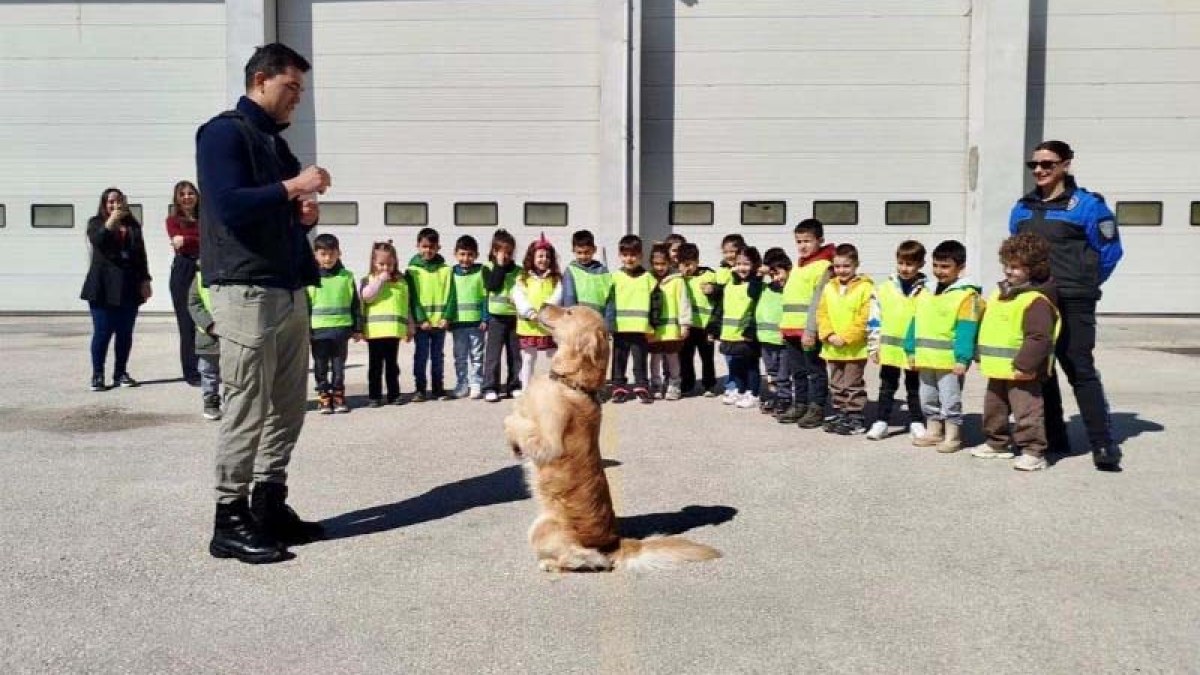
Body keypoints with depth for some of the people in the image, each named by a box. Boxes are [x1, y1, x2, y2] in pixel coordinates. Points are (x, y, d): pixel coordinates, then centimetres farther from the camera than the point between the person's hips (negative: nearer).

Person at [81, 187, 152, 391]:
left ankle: (121, 372, 13)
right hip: (104, 287, -3)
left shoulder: (133, 225, 16)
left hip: (129, 287, 3)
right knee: (102, 332, -5)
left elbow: (141, 254, 15)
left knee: (125, 333, 4)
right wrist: (111, 222, -23)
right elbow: (98, 241, -13)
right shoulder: (96, 223, 7)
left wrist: (145, 280, 9)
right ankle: (98, 375, 2)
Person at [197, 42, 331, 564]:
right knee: (246, 409, -6)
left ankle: (269, 506, 19)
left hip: (289, 290, 9)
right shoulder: (224, 132, -3)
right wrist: (291, 188, -12)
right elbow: (229, 206, -17)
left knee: (287, 407, 9)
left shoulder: (274, 142, 23)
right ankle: (230, 522, 3)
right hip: (246, 290, -9)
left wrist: (303, 216, 6)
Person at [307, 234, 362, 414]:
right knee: (321, 367, 6)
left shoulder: (347, 276, 3)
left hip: (341, 328, 1)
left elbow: (355, 304, 8)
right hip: (318, 330, -1)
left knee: (339, 366, 9)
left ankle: (338, 397, 19)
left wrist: (357, 328, 7)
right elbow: (304, 305, 3)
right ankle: (324, 399, 14)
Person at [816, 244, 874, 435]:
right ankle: (840, 416, 27)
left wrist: (845, 338, -18)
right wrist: (829, 335, -8)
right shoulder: (829, 287, 8)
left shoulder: (865, 287, -10)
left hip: (855, 348, -6)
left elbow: (865, 318, -15)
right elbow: (822, 314, 6)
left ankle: (857, 419, 10)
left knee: (853, 385, 1)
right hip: (832, 347, 6)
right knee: (836, 385, 15)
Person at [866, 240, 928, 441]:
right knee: (887, 387, 11)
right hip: (889, 348, 1)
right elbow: (875, 320, 2)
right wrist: (874, 346, 0)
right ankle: (881, 422, 17)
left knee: (914, 389, 13)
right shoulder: (883, 288, 0)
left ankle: (916, 423, 23)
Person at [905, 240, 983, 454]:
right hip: (925, 357, 7)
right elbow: (917, 322, 13)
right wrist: (912, 350, 10)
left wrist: (962, 358, -20)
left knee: (950, 399, 2)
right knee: (928, 398, 16)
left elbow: (966, 330, -16)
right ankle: (933, 431, 29)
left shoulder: (966, 294, -11)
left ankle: (952, 436, 14)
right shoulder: (926, 291, 10)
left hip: (950, 359, -7)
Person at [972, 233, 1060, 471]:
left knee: (1027, 410, -4)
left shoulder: (1036, 300, -19)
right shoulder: (1001, 292, 12)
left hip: (1020, 371, -10)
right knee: (994, 408, 20)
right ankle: (998, 443, 34)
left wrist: (1025, 364, -26)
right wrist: (982, 355, 20)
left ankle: (1033, 452, 4)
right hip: (999, 369, 10)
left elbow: (1039, 337, -24)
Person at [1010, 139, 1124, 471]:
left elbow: (1109, 250, -3)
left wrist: (1085, 284, 5)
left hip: (1072, 304, -6)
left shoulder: (1086, 204, -6)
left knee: (1080, 371, -7)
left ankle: (1104, 444, -3)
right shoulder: (1022, 208, 11)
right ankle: (1053, 435, 22)